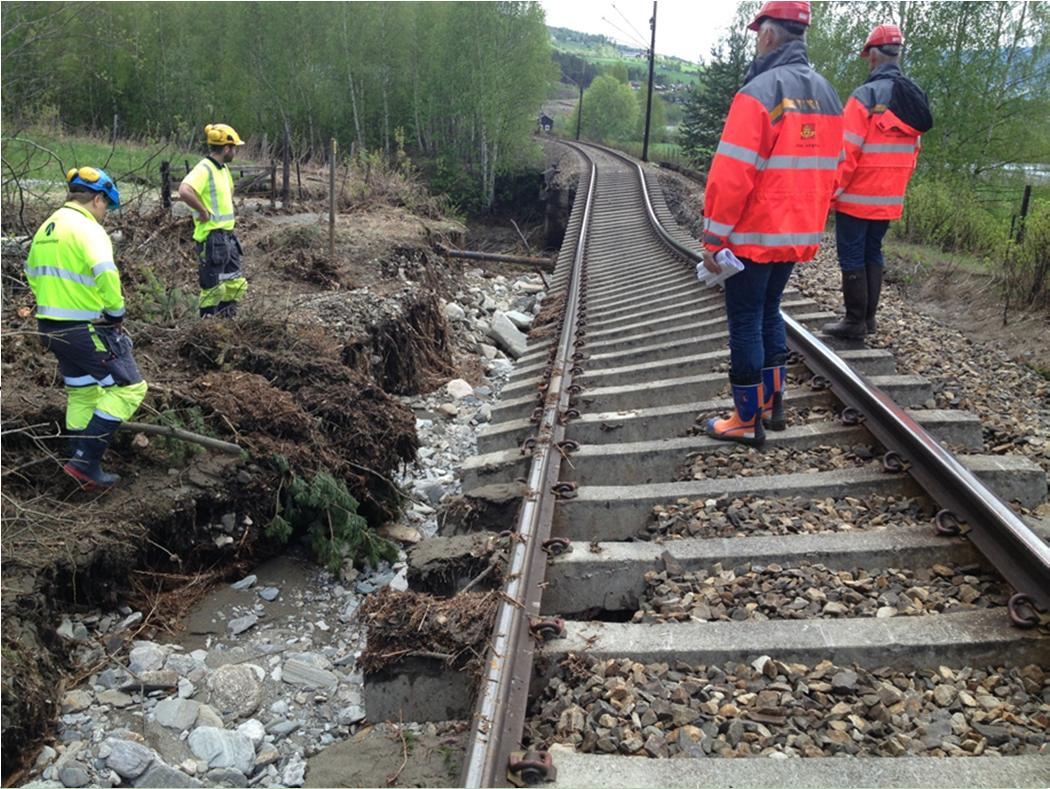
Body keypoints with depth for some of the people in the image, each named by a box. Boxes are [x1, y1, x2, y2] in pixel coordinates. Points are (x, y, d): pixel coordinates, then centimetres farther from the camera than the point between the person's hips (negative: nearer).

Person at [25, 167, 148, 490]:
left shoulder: (46, 228, 13)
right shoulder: (87, 228, -16)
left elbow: (33, 273, 24)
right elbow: (106, 274, -31)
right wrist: (116, 311, -16)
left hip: (52, 327, 9)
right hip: (86, 330, -9)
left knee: (82, 393, 20)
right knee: (130, 387, -1)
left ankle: (83, 468, 26)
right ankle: (85, 460, -4)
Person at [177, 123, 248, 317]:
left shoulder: (223, 168, 13)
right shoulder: (204, 169, -16)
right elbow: (184, 191, -34)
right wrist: (204, 212, -23)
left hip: (227, 236, 9)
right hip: (212, 237, -9)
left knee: (236, 284, 13)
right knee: (212, 288, -1)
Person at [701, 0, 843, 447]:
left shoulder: (760, 91, -15)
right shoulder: (827, 96, 10)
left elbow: (732, 174, -19)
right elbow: (830, 171, 14)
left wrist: (714, 238, -14)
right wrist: (810, 224, 20)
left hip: (754, 235, -7)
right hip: (798, 235, 8)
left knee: (745, 323, 2)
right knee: (769, 313, 20)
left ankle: (747, 421, 10)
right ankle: (772, 402, 27)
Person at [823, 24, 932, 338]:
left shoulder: (866, 96, -14)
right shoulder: (914, 100, 10)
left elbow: (846, 152, -17)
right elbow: (912, 154, 13)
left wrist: (831, 193, -10)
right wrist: (896, 188, 20)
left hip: (857, 198, -7)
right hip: (890, 200, 7)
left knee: (852, 257, 0)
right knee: (873, 254, 15)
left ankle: (855, 321, 4)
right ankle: (868, 317, 20)